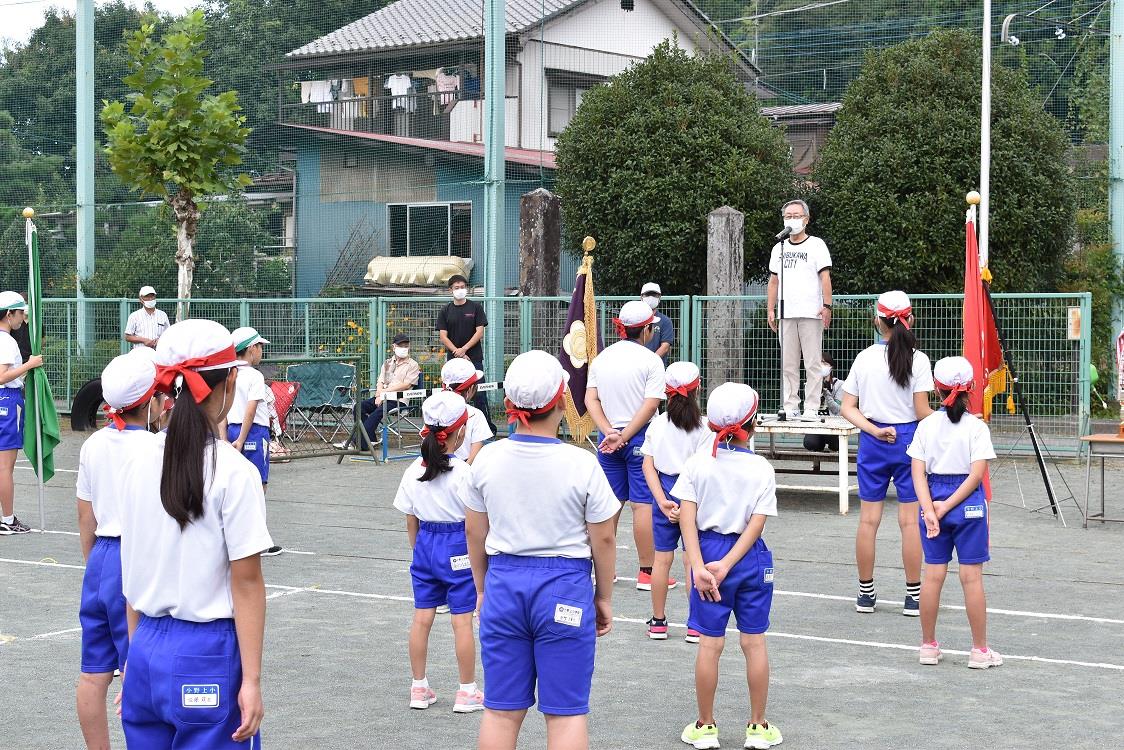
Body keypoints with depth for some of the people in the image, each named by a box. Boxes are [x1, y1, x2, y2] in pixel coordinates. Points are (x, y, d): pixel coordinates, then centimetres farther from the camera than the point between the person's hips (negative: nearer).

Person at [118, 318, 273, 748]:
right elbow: (246, 584, -12)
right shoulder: (234, 472, -13)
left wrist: (137, 656, 17)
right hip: (207, 656, -5)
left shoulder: (136, 462, 3)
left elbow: (132, 574, 9)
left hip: (147, 649, 5)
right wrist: (251, 681, -9)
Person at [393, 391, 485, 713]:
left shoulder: (414, 471, 0)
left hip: (425, 544, 5)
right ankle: (467, 692, 10)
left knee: (422, 618, 10)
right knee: (462, 620, 3)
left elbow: (411, 521, 7)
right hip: (458, 546, -5)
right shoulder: (463, 473, -17)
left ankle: (419, 688, 19)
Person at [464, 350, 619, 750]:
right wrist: (604, 597, 9)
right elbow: (603, 540, -5)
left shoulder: (487, 459, -3)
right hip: (565, 584, -3)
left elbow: (475, 533, 7)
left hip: (503, 582, 3)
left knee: (501, 710, 12)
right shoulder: (581, 465, -12)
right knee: (566, 711, 6)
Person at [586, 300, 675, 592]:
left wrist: (610, 433, -7)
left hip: (609, 437, 5)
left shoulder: (601, 358, 8)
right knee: (643, 504, -2)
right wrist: (624, 436, -13)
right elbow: (651, 404, -15)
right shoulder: (650, 360, -8)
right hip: (639, 437, -5)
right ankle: (647, 572, 0)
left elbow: (590, 400, 1)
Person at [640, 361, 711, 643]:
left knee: (662, 557, 10)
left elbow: (648, 466, -5)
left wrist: (662, 500, -9)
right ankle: (695, 625, 6)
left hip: (665, 492, 3)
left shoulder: (657, 424, -1)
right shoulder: (703, 427, -9)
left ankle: (658, 622, 18)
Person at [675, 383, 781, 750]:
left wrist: (699, 567, -13)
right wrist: (726, 565, -14)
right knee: (754, 642, 9)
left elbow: (687, 518, -10)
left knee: (710, 644, 6)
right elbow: (756, 525, -11)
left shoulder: (697, 463, -4)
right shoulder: (762, 469, -5)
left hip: (708, 550, 0)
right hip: (750, 558, 0)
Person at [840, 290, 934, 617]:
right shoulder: (917, 359, -8)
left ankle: (866, 593, 14)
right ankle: (913, 596, 6)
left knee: (868, 518, 7)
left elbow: (848, 408, -1)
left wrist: (874, 430, -6)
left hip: (872, 442, 3)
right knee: (910, 520, 2)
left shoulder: (864, 358, 2)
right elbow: (922, 412, -11)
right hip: (909, 440, -3)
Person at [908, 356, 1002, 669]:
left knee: (933, 575, 8)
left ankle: (928, 646, 16)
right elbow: (977, 473, -14)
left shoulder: (926, 425, 1)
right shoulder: (976, 427, -7)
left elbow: (918, 472, -6)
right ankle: (980, 650, 7)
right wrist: (948, 506, -12)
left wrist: (930, 509, -12)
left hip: (932, 503, 3)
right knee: (971, 577, 2)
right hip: (968, 505, -3)